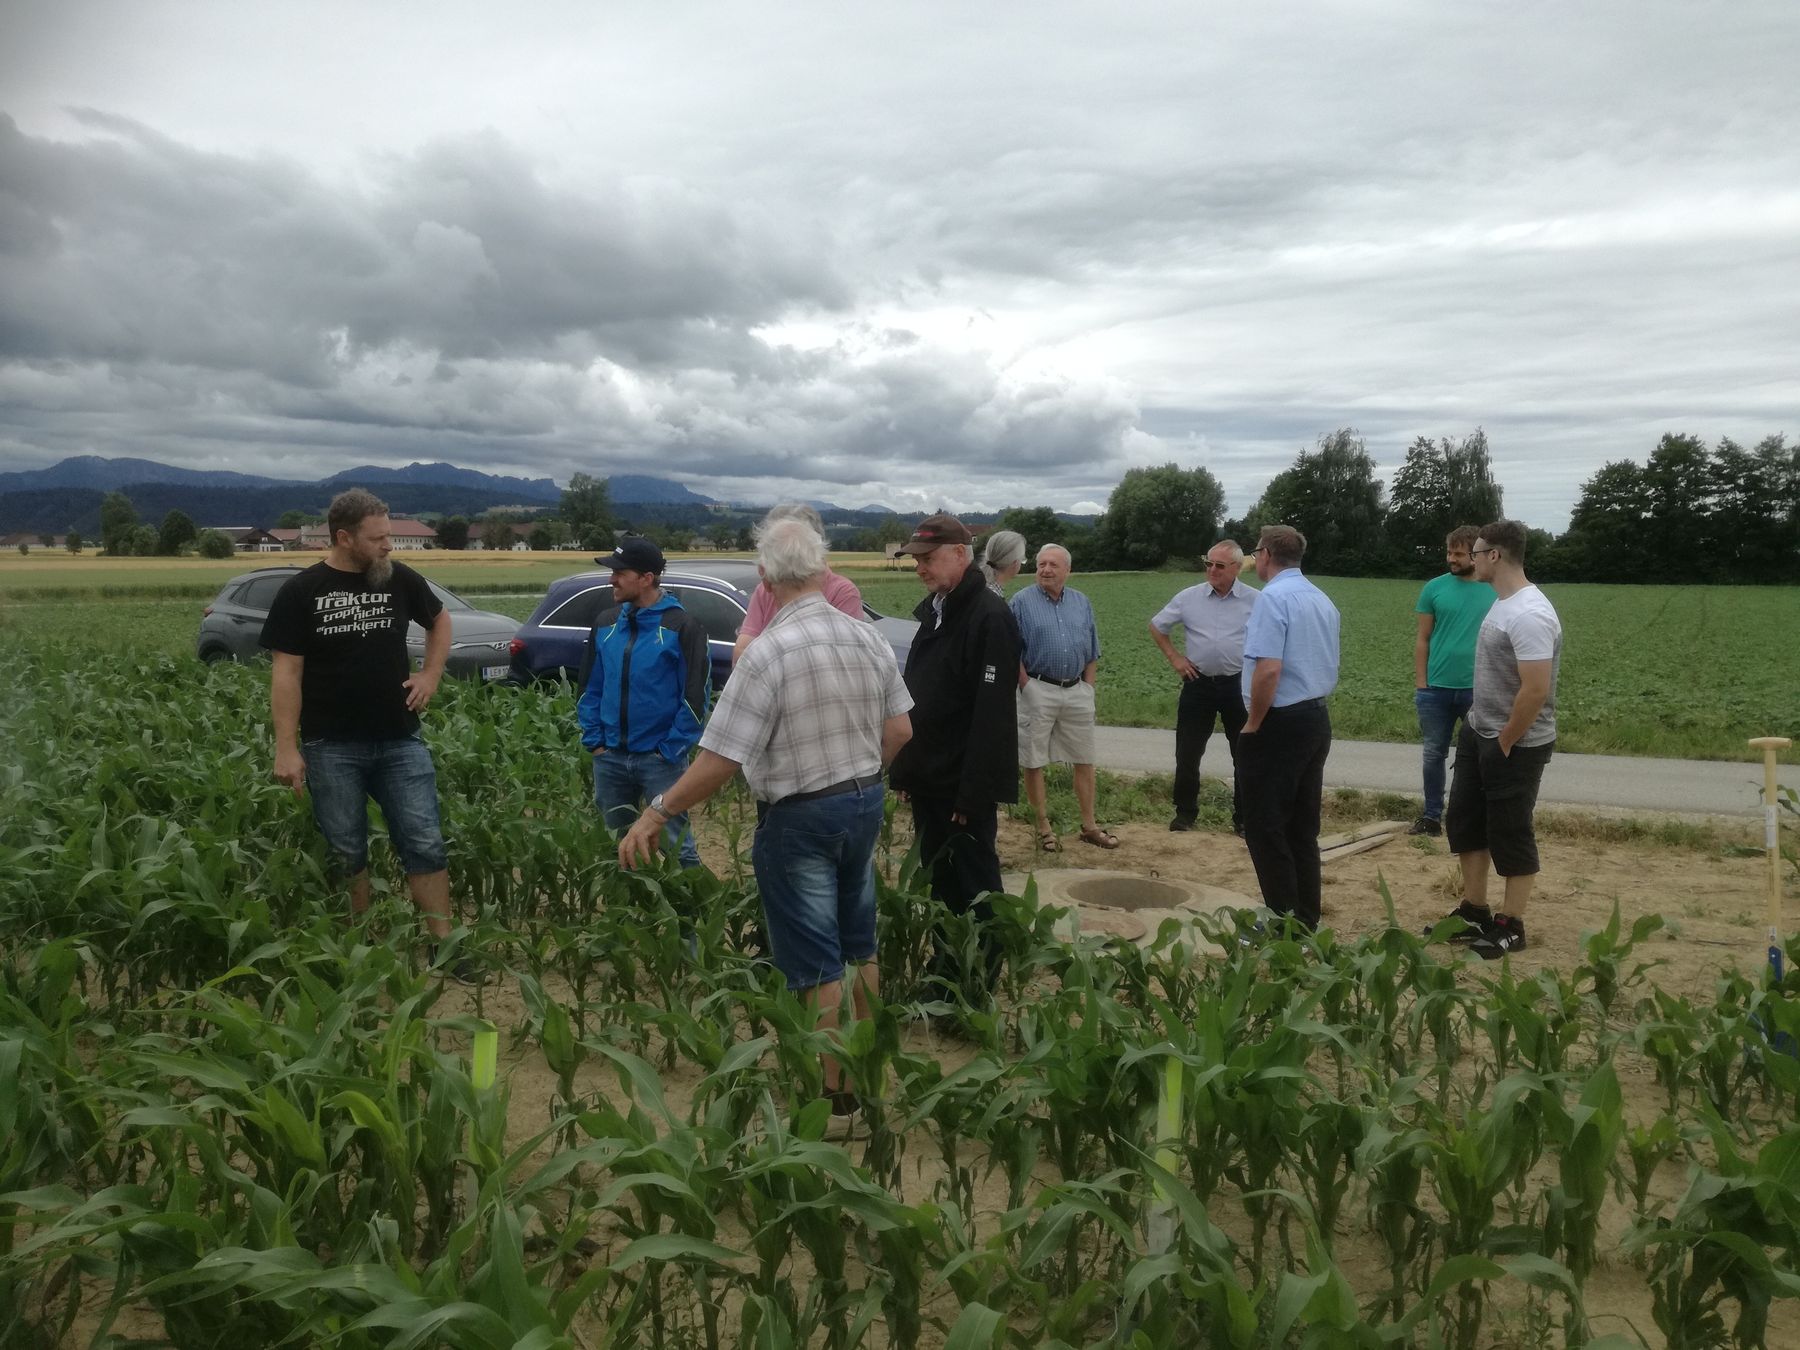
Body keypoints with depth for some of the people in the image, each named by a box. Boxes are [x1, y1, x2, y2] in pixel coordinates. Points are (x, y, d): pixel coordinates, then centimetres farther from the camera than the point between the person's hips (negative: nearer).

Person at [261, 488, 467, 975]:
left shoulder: (400, 579, 2)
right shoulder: (301, 592, -5)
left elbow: (440, 621, 21)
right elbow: (287, 673, -6)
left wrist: (431, 675, 7)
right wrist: (286, 747, -12)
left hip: (400, 741, 2)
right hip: (332, 747, -2)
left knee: (425, 843, 0)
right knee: (346, 853, 9)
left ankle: (443, 944, 8)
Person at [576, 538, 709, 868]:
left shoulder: (681, 626, -9)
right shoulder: (606, 624, 8)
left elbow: (695, 695, -11)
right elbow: (591, 688, 12)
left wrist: (671, 750, -13)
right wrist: (594, 740, 3)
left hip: (660, 758, -5)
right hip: (609, 758, 6)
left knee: (676, 844, 0)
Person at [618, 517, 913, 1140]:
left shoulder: (769, 652, -21)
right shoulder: (868, 637, -2)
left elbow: (721, 759, -22)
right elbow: (899, 729, 5)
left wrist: (657, 813, -12)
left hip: (801, 817, -7)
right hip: (866, 803, 7)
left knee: (817, 965, 4)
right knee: (858, 945, 21)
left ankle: (838, 1097, 12)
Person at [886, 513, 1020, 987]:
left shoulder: (990, 617, -17)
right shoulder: (933, 612, 12)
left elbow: (992, 713, -22)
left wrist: (974, 791, -24)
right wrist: (904, 770, 14)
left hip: (964, 787, -9)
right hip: (928, 780, 9)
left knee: (974, 886, 3)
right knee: (939, 881, 17)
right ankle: (945, 970, 29)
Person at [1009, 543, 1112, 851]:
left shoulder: (1082, 603, 9)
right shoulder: (1022, 602, -4)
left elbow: (1092, 653, 14)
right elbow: (1012, 652, -5)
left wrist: (1087, 687, 7)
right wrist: (1027, 688, -9)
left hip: (1077, 692, 4)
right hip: (1038, 691, -4)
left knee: (1085, 761, 9)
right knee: (1033, 762, 1)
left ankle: (1089, 826, 20)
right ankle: (1044, 828, 13)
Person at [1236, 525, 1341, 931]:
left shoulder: (1274, 598, -16)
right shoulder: (1322, 600, 12)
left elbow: (1268, 670, -25)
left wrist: (1252, 724, -15)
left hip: (1280, 723, -9)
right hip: (1318, 719, 9)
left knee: (1264, 826, 0)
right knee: (1303, 827, 14)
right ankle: (1306, 919, 20)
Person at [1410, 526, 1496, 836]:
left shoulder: (1496, 590, -2)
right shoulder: (1434, 588, 1)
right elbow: (1423, 640, 4)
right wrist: (1420, 685, -1)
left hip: (1479, 690, -1)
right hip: (1436, 688, 1)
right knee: (1434, 755, 10)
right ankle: (1432, 817, 22)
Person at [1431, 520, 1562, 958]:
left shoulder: (1528, 614, -25)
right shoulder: (1502, 602, 7)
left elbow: (1536, 690, -29)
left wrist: (1505, 743, -18)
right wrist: (1483, 732, 14)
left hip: (1516, 745, -10)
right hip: (1478, 733, 10)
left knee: (1510, 834, 2)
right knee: (1463, 820, 17)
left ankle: (1511, 927, 16)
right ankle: (1473, 912, 30)